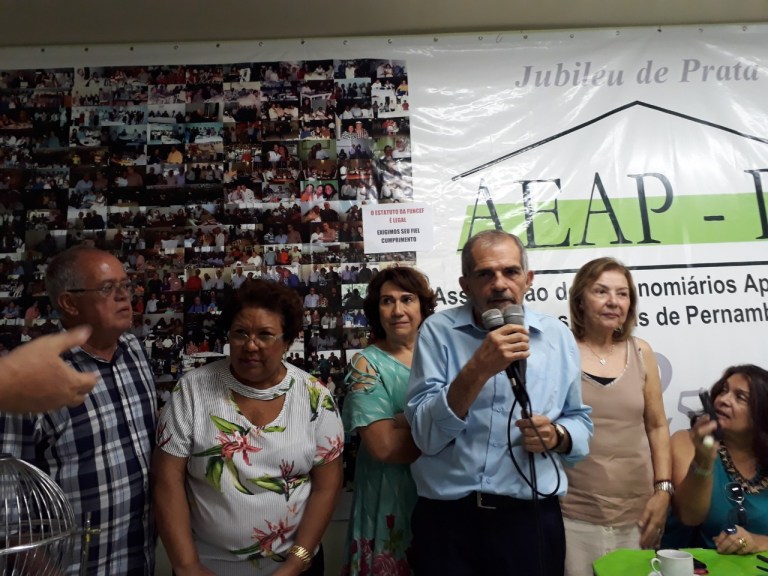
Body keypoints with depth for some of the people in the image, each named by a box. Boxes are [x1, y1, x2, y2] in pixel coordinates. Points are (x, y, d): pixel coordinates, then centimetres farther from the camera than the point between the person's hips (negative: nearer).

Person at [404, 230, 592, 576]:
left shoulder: (559, 337, 2)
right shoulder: (437, 331, -7)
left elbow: (580, 421, 12)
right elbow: (426, 434, -14)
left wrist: (556, 436, -10)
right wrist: (477, 369, -26)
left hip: (532, 518, 2)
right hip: (447, 519, -2)